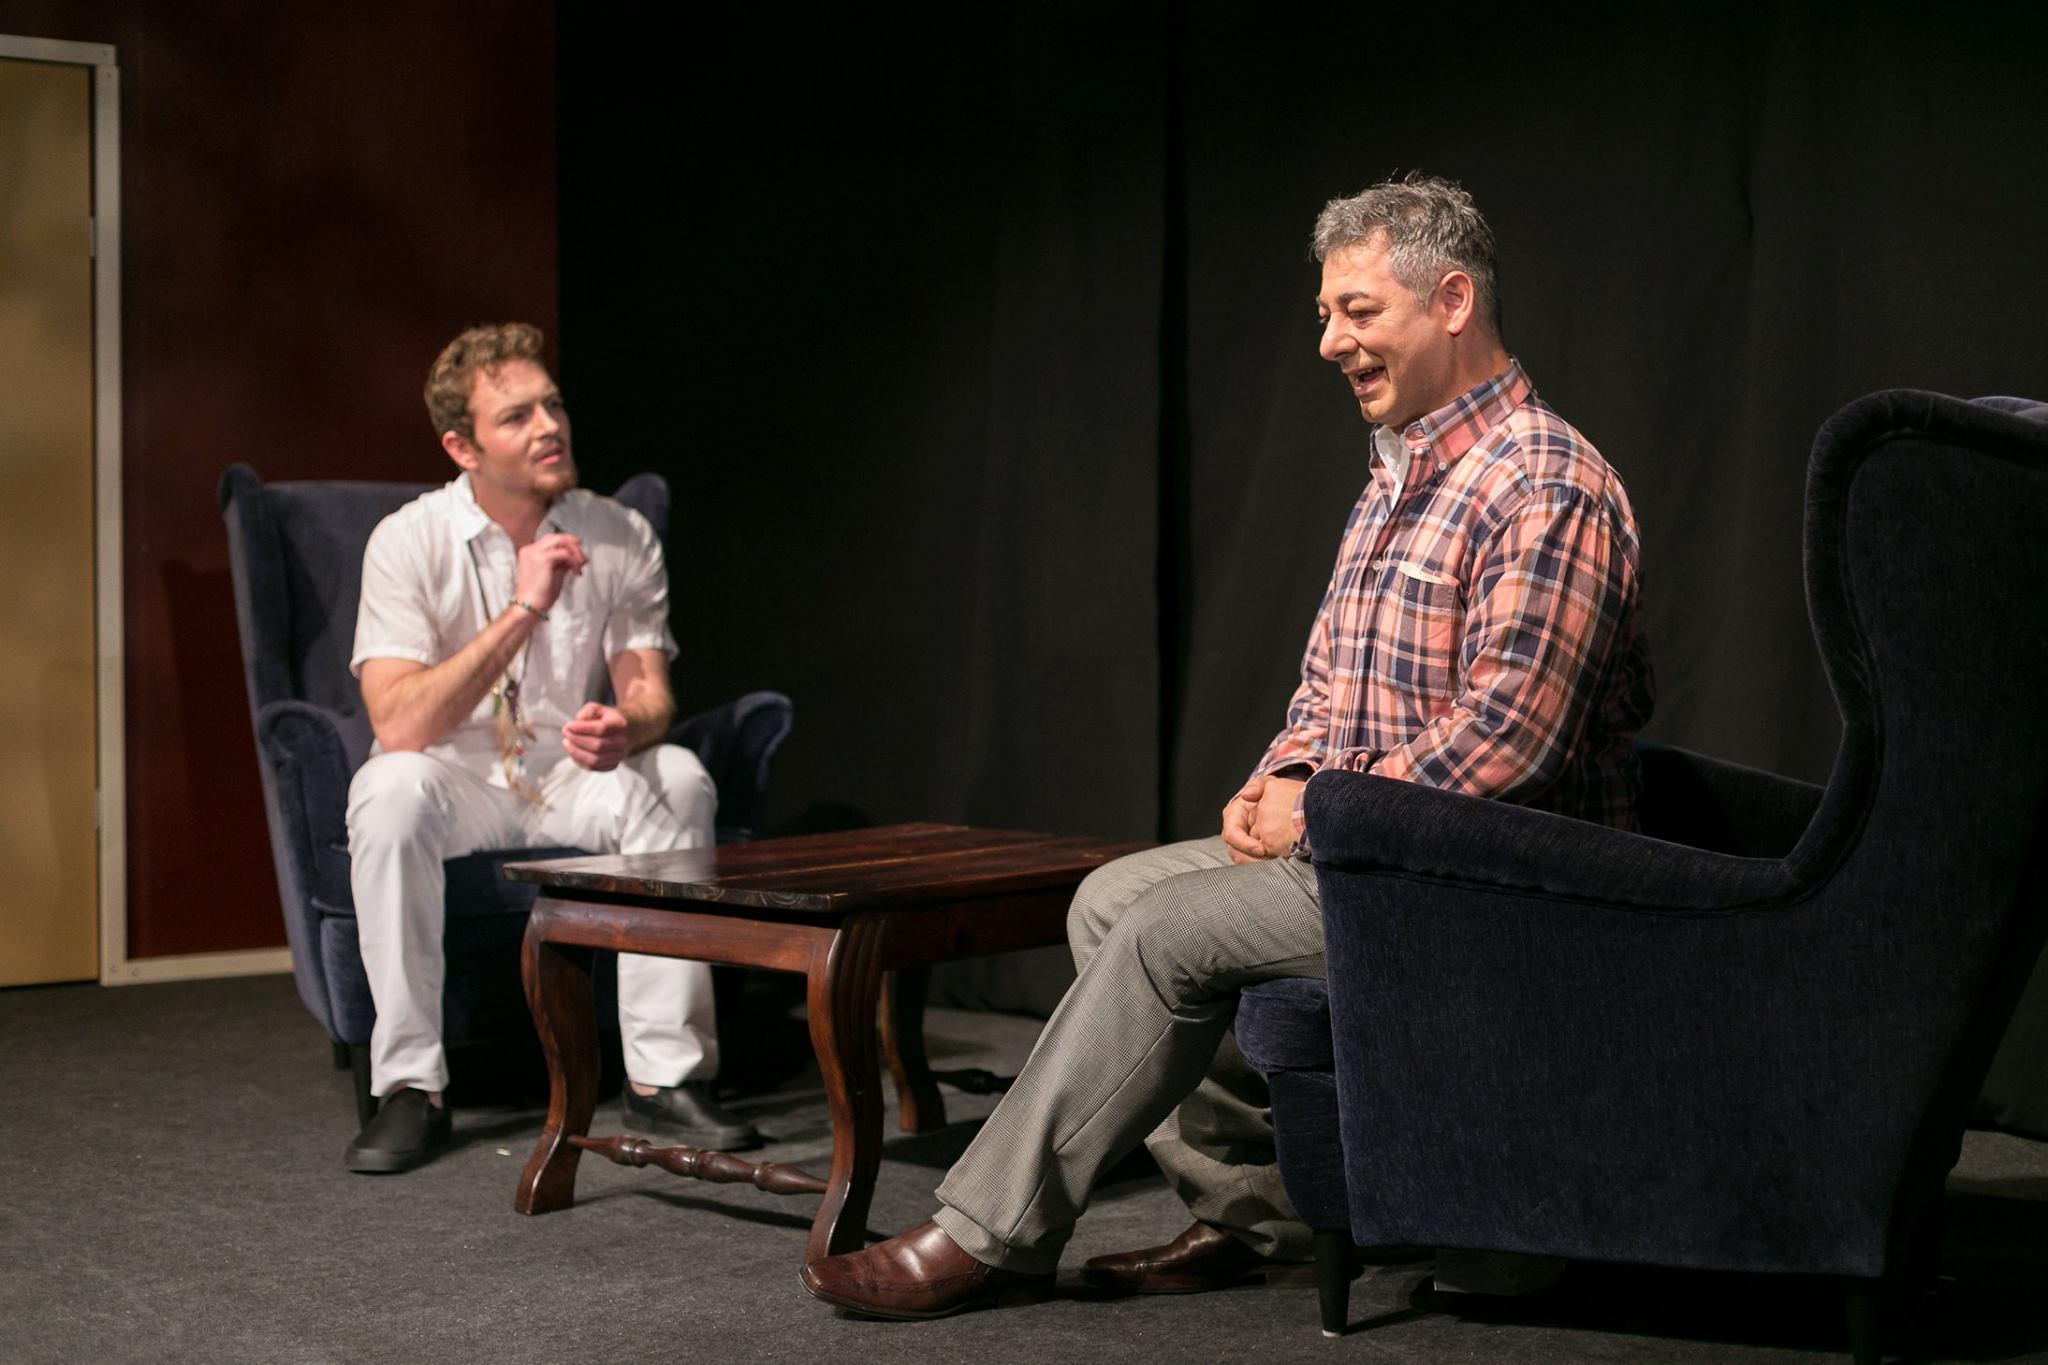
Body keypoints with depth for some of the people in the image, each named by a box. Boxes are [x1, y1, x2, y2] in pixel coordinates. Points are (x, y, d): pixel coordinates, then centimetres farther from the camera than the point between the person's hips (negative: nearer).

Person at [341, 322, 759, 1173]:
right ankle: (410, 1087, -25)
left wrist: (625, 730, -32)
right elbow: (398, 726, -25)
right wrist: (522, 610, -31)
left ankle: (664, 1073, -22)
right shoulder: (411, 542, -14)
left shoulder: (620, 538, -5)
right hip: (457, 780, -2)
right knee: (389, 793, -35)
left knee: (678, 780, -28)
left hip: (574, 782, 2)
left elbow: (650, 696, -6)